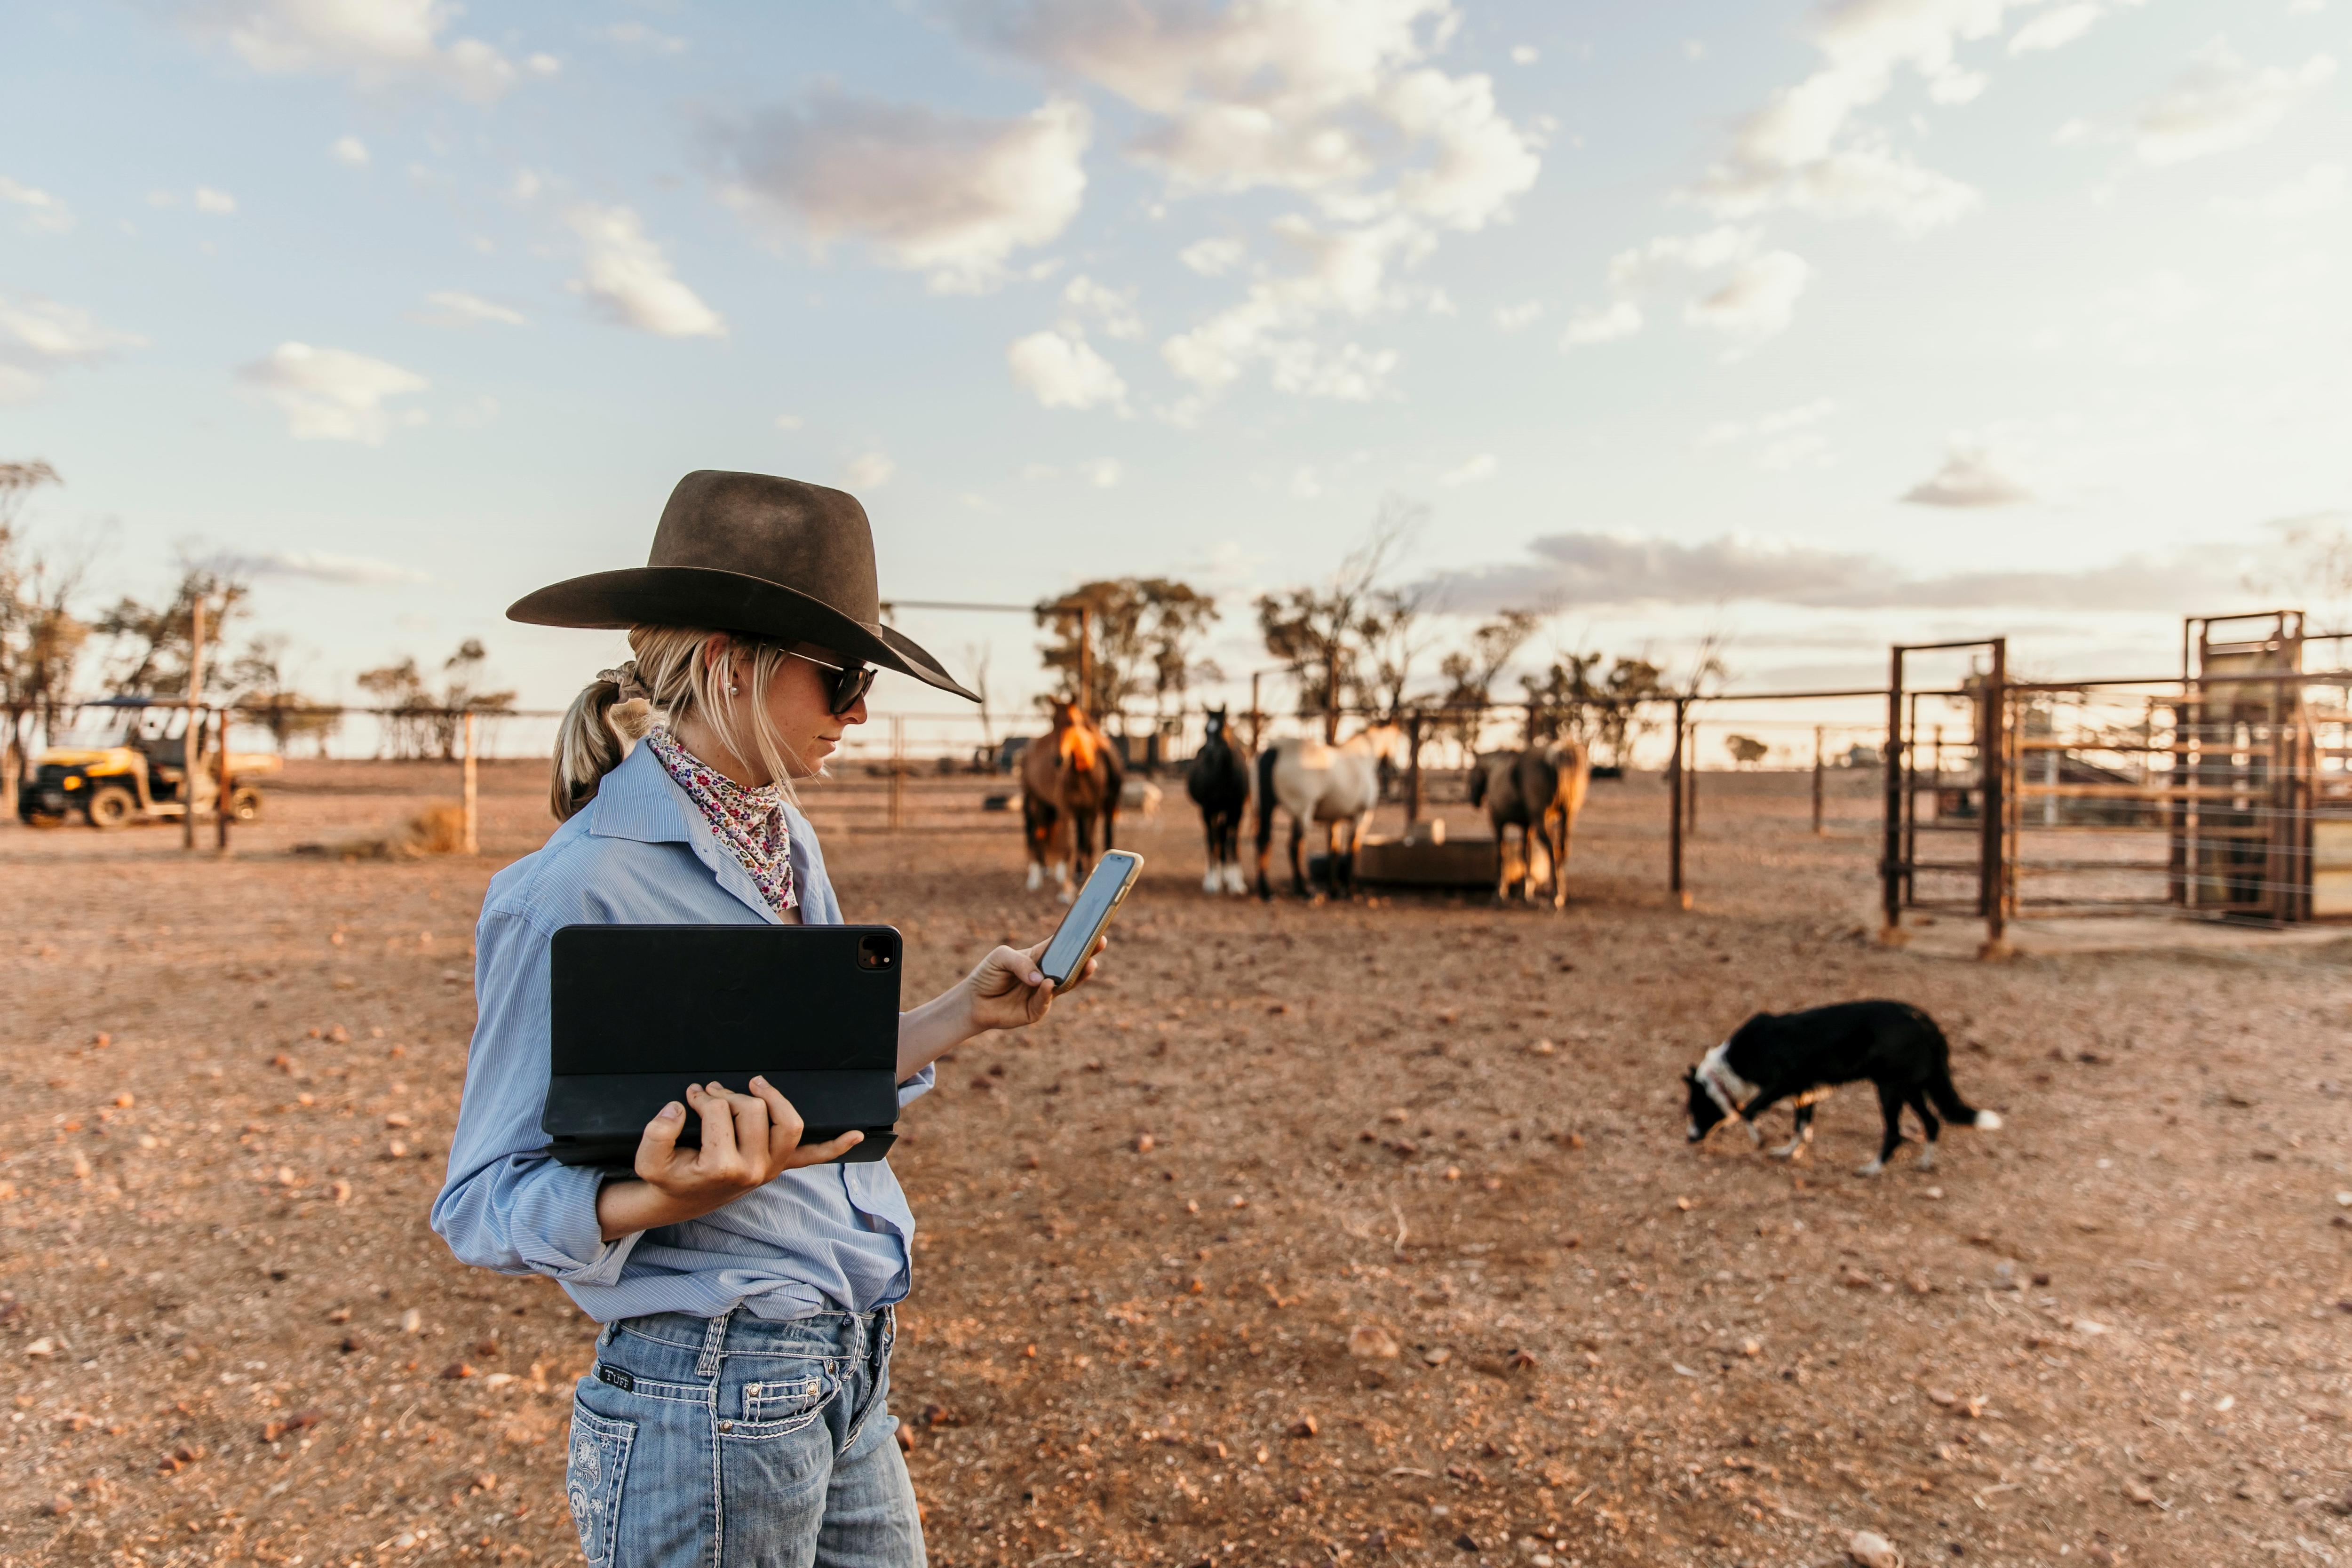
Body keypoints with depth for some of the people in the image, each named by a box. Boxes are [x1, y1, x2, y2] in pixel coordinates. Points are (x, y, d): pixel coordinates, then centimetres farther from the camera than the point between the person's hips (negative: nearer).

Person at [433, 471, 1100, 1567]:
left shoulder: (789, 845, 7)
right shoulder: (580, 889, -18)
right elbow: (482, 1205, -14)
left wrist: (963, 1014, 5)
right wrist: (670, 1198, -32)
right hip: (709, 1405, -7)